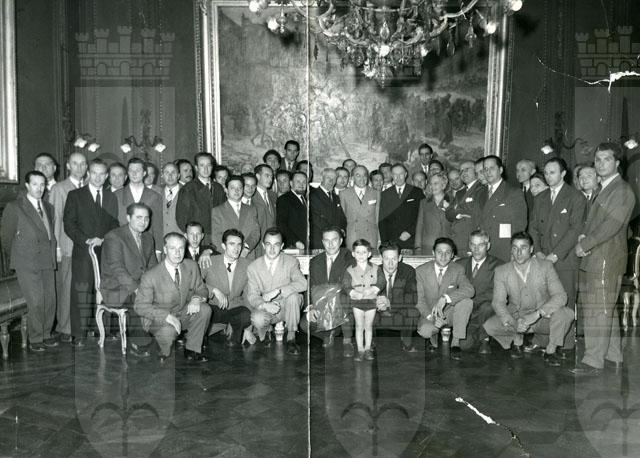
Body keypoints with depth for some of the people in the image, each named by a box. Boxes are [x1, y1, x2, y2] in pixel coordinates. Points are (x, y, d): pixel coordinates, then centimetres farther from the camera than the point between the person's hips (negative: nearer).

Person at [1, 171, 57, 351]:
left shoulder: (48, 208, 15)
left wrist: (52, 254, 13)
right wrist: (18, 256, 9)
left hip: (47, 262, 6)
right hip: (27, 264, -5)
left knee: (50, 301, 5)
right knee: (35, 302, -8)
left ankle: (46, 335, 19)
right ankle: (35, 339, 4)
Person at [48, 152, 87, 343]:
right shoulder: (59, 188, 3)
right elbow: (55, 219, -1)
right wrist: (55, 247, -6)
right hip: (68, 246, -3)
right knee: (67, 288, -3)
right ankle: (65, 329, 6)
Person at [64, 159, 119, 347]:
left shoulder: (111, 198, 17)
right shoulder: (75, 195, 8)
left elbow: (115, 225, 13)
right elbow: (68, 225, 0)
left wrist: (102, 239, -4)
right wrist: (86, 241, -12)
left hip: (106, 251, 3)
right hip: (83, 253, -2)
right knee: (81, 292, -6)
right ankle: (78, 335, -2)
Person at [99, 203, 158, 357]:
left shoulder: (148, 237, 14)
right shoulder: (113, 237, -10)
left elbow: (152, 265, 15)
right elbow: (116, 268, -19)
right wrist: (135, 288, -29)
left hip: (142, 286, 7)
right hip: (116, 289, -6)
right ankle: (139, 345, -18)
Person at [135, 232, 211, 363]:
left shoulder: (191, 266, -7)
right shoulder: (150, 276, -21)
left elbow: (202, 289, 5)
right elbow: (140, 306, -18)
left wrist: (196, 298, -21)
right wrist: (166, 316, -31)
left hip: (183, 314, 5)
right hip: (158, 319, -5)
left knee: (205, 309, -22)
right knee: (168, 331, -37)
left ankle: (192, 350, -2)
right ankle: (165, 354, 1)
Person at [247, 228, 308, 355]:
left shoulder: (291, 262, -5)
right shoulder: (253, 267, -2)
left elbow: (303, 284, -21)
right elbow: (252, 296, -5)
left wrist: (277, 291, -29)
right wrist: (264, 305, -27)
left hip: (287, 306, 0)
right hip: (266, 310, 0)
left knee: (293, 295, -32)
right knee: (257, 319, -33)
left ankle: (291, 338, -14)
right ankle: (264, 336, 7)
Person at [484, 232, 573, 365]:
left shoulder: (545, 266, -8)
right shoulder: (501, 271, -5)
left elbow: (560, 296, -17)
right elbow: (498, 302, -10)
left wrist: (537, 314, -33)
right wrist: (509, 321, -32)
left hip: (543, 319, -1)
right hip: (515, 319, 1)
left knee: (566, 313, -31)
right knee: (489, 326, -26)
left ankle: (551, 350, -5)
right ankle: (517, 339, 7)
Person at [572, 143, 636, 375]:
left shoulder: (622, 190, -9)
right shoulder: (603, 189, 20)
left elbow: (613, 224, -18)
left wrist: (585, 245, -14)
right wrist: (583, 237, -1)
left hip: (607, 259, -9)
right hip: (592, 259, 9)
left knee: (599, 310, -7)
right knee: (607, 309, 15)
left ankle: (593, 360, -4)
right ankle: (613, 356, 24)